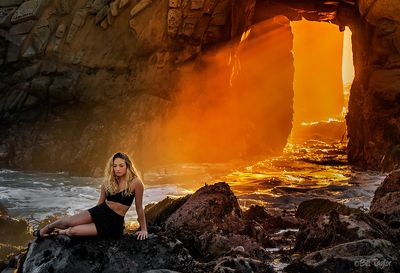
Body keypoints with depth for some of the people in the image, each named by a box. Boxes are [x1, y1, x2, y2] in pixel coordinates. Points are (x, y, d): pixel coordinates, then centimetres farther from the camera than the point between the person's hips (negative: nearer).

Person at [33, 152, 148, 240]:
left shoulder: (135, 183, -14)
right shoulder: (108, 182, 3)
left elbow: (139, 208, -7)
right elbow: (100, 203, 13)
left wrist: (143, 229, -2)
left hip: (114, 222, -5)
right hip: (100, 212, 5)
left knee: (72, 231, -17)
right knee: (67, 222, -11)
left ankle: (62, 232, 18)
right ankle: (42, 231, 19)